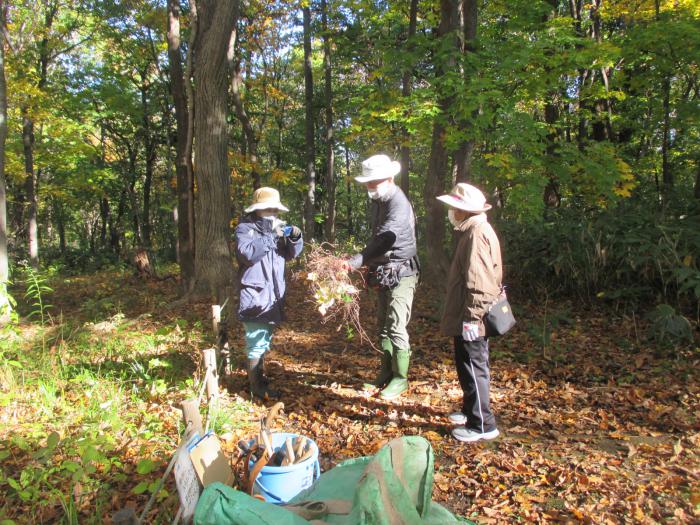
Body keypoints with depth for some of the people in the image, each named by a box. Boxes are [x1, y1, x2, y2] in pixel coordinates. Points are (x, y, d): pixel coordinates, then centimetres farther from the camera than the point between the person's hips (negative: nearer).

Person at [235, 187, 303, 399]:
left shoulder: (275, 227, 14)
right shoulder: (245, 228, -6)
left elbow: (290, 254, 13)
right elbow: (246, 253, -24)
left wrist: (295, 238, -6)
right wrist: (270, 236, -24)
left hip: (272, 294, 8)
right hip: (254, 296, -8)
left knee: (265, 341, 17)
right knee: (256, 342, -6)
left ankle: (260, 380, 30)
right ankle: (257, 388, 2)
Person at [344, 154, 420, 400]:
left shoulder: (399, 204, -20)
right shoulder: (377, 202, 9)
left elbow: (384, 239, -35)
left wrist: (356, 261, -44)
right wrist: (371, 265, 15)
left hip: (401, 273, -9)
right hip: (384, 273, 9)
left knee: (396, 327, -7)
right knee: (383, 325, 14)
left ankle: (400, 379, 8)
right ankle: (386, 375, 25)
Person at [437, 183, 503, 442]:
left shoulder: (476, 234, -19)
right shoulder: (476, 230, 13)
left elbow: (478, 281, -25)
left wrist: (471, 317, -24)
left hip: (471, 320, -10)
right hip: (472, 317, 10)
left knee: (473, 368, 0)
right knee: (471, 368, 21)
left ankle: (482, 425, 11)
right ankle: (471, 411, 36)